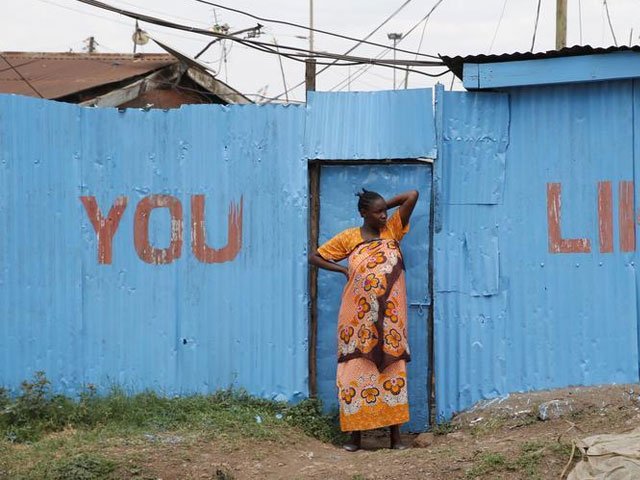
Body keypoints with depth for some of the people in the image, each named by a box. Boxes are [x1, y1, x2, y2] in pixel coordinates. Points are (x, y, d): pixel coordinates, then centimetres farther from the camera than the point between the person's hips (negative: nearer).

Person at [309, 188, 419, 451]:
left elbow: (413, 195, 2)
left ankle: (396, 435, 6)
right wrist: (343, 270, 2)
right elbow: (314, 257, 10)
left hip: (389, 318, 1)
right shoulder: (348, 238, 3)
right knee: (356, 371, 1)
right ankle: (355, 435, 8)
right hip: (358, 317, -1)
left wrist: (386, 205, 7)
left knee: (391, 369, 2)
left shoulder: (392, 229, 6)